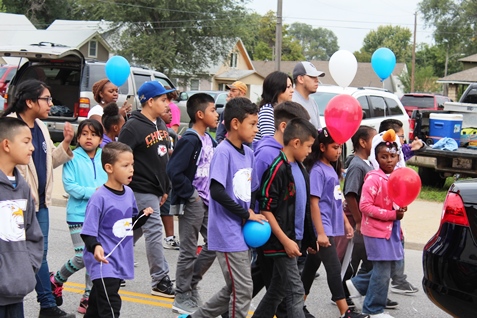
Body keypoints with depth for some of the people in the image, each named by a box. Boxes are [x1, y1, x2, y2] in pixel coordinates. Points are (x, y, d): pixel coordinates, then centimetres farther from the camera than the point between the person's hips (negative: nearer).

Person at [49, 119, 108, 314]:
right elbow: (69, 185, -12)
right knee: (83, 257, -5)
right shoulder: (73, 158, -7)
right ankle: (56, 279, 23)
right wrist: (92, 192, -20)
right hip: (79, 215, -4)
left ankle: (88, 296, 21)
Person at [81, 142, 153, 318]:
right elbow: (88, 232, -17)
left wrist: (143, 215, 0)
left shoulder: (129, 193, 5)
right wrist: (95, 247, -36)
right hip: (103, 262, -7)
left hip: (121, 262, 7)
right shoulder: (99, 198, -18)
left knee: (97, 303, 20)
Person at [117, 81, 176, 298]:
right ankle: (160, 281, 0)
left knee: (135, 231, 16)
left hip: (156, 190, 9)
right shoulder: (133, 127, -14)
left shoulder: (161, 124, 12)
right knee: (155, 232, -7)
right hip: (142, 190, -8)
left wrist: (166, 188, 19)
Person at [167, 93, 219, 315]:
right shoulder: (189, 140, -16)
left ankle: (191, 285, 28)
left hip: (207, 202, 8)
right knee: (189, 251, 0)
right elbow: (173, 171, -23)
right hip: (192, 202, -8)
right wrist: (191, 194, -17)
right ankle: (182, 298, 12)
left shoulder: (209, 140, 9)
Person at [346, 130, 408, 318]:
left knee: (394, 265, 16)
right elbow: (365, 206, -22)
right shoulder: (373, 179, -18)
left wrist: (401, 209, -3)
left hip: (392, 228, 8)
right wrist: (392, 214, -22)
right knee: (383, 270, -1)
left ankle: (357, 285, 30)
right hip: (376, 230, -8)